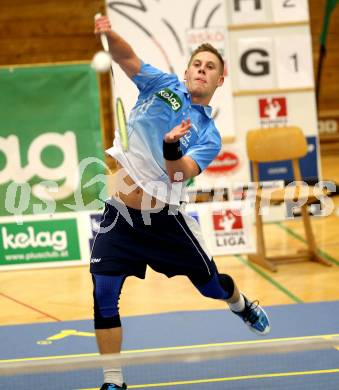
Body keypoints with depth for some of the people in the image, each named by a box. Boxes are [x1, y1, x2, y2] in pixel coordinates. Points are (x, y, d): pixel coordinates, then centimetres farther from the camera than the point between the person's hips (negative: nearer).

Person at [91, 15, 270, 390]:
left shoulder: (208, 136, 0)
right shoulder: (163, 85, 4)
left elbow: (180, 173, -16)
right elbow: (127, 57, -10)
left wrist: (172, 147, -37)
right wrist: (110, 35, -31)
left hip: (164, 219, 0)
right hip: (118, 217, 0)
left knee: (212, 285, 14)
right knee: (104, 297, -10)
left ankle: (243, 305, 52)